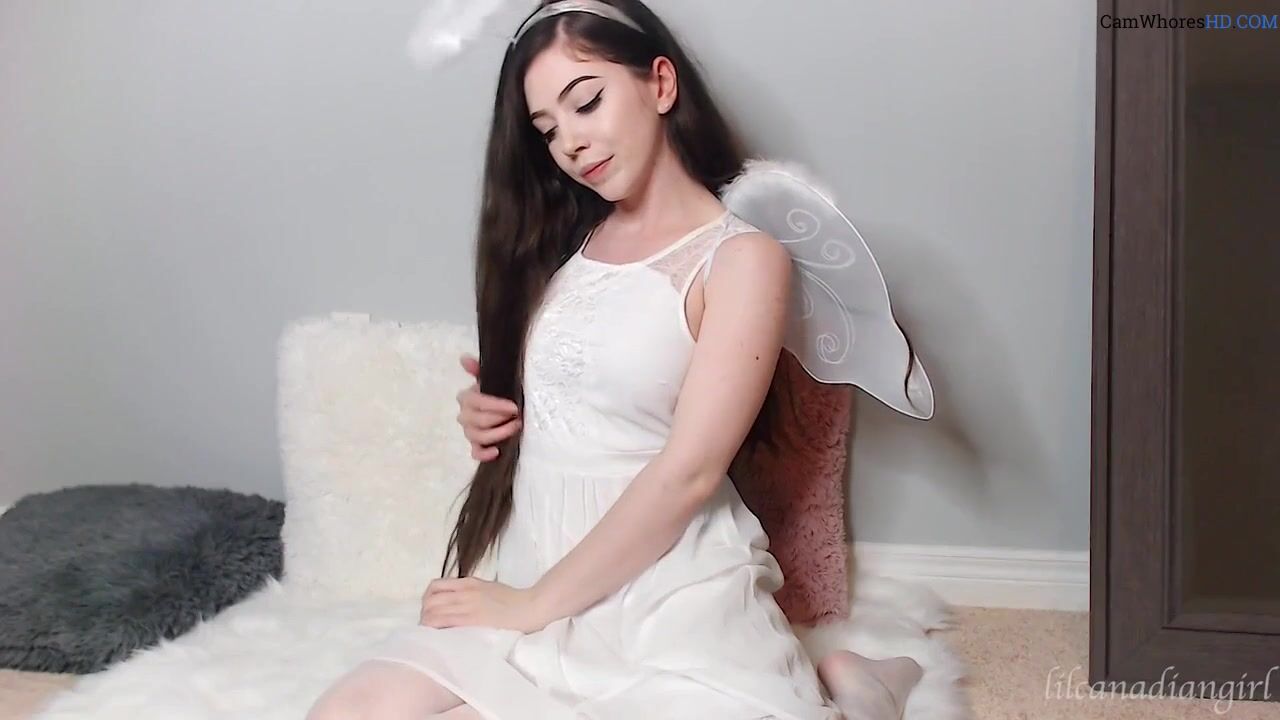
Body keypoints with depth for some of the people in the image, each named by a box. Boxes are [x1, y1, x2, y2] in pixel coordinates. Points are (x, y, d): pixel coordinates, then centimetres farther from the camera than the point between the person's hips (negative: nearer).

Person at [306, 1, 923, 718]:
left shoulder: (742, 256, -7)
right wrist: (486, 411, 4)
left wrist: (535, 603, -12)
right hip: (533, 572, 7)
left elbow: (687, 472, -14)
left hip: (669, 595, -7)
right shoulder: (564, 239, 13)